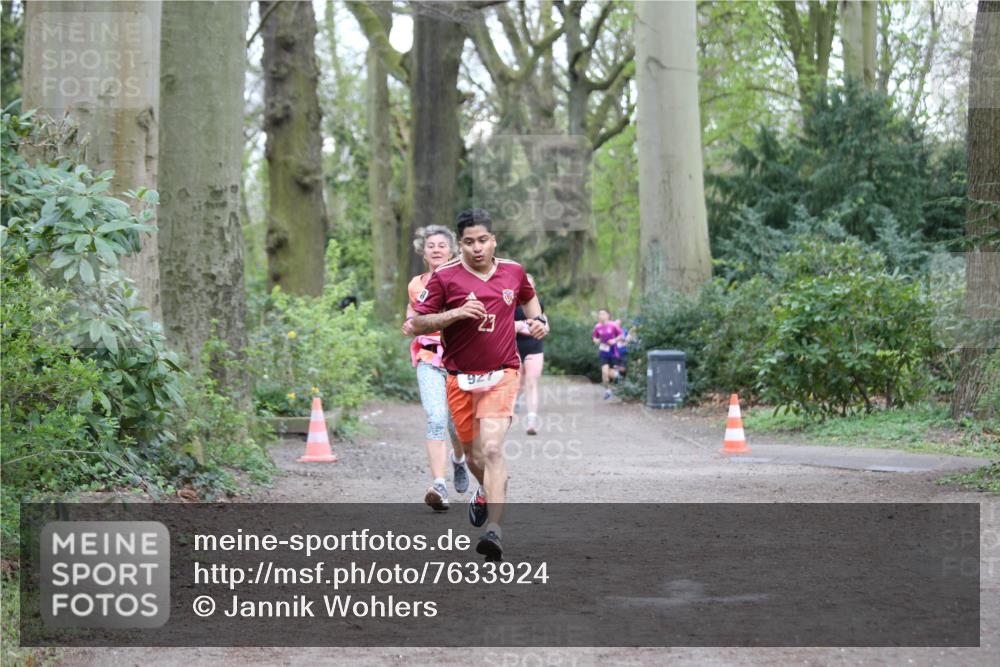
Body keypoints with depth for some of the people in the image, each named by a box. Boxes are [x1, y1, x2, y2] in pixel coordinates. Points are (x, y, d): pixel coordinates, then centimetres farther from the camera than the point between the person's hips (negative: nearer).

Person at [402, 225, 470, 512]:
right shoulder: (416, 285, 8)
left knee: (457, 424, 7)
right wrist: (409, 323, 3)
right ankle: (439, 486, -24)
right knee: (435, 420, -18)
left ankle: (458, 459, 43)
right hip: (429, 360, 1)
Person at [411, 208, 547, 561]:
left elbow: (528, 296, 26)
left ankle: (494, 530, -26)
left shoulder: (513, 271, 2)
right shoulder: (445, 277, -6)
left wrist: (537, 319, 7)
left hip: (502, 375, -1)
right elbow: (417, 323, -5)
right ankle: (487, 491, 50)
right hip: (460, 377, 1)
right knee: (474, 455, 14)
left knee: (492, 448, -20)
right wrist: (455, 313, -19)